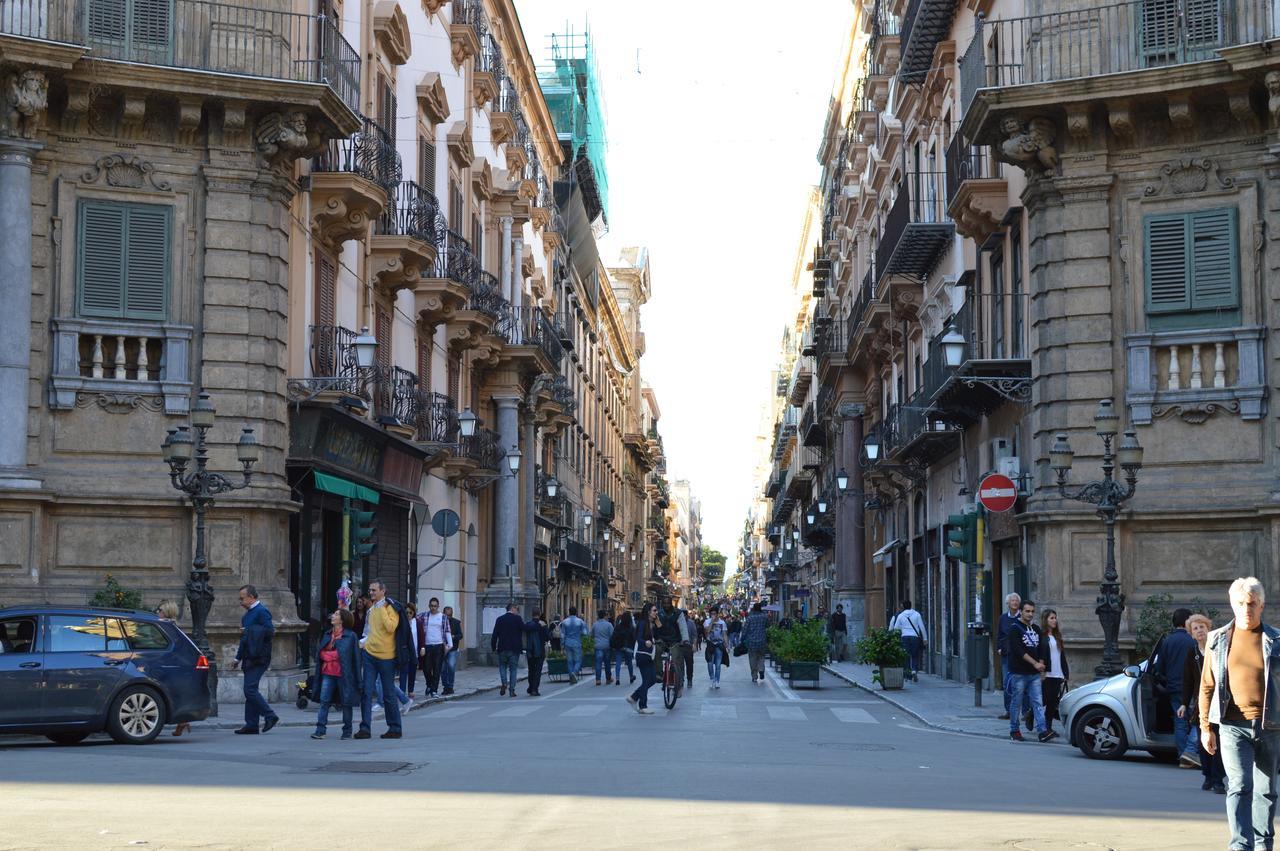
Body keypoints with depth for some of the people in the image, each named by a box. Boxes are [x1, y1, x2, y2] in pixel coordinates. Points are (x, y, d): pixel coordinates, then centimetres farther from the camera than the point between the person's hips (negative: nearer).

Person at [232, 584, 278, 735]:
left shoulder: (261, 611, -10)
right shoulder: (248, 613, 20)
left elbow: (270, 632, -20)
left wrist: (249, 631, -17)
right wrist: (238, 658, 27)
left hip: (259, 659, -10)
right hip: (250, 659, 10)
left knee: (250, 689, -14)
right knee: (250, 690, 8)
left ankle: (270, 716, -5)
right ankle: (251, 725, 11)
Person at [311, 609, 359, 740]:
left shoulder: (350, 636, -4)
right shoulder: (327, 635, 13)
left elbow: (355, 657, -5)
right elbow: (320, 653, 17)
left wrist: (357, 679, -8)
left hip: (343, 674, -5)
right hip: (327, 673, 5)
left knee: (346, 702, 5)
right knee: (324, 701, -4)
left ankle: (347, 731, 15)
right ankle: (320, 730, -6)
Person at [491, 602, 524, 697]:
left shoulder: (500, 619, 3)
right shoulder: (518, 618, -5)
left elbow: (495, 635, 1)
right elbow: (524, 630, -11)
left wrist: (493, 647, 7)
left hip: (502, 648, 2)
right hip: (515, 649, -2)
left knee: (502, 666, 16)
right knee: (513, 668, 6)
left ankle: (504, 683, -6)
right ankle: (512, 690, 3)